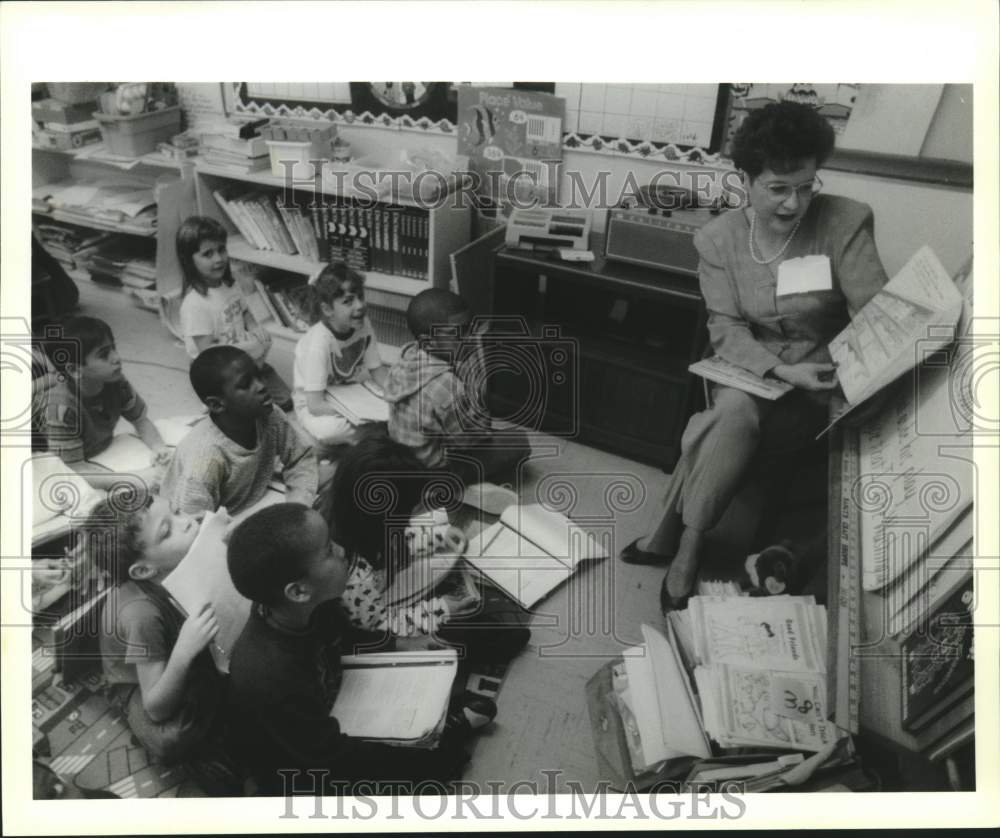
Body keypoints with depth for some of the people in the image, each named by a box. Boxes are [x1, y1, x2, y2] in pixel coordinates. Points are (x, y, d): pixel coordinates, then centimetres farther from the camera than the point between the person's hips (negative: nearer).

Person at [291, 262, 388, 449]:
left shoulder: (363, 325, -14)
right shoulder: (318, 343, -31)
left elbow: (377, 371, -4)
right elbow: (316, 405, -31)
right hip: (314, 404, -5)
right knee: (327, 431, -38)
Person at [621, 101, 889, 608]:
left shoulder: (845, 222, -9)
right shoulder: (717, 239, -4)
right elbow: (726, 329, -9)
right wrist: (780, 370, -26)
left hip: (819, 388, -2)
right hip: (750, 373, 2)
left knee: (728, 420, -30)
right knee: (734, 413, -32)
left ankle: (674, 534, -14)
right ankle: (687, 542, -16)